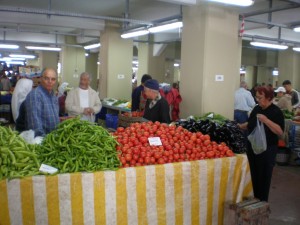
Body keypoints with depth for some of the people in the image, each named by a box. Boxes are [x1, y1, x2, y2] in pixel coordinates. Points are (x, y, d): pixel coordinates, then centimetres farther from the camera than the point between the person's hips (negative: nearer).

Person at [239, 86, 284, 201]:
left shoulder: (276, 112, -13)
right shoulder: (256, 109, 6)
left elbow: (280, 132, -22)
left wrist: (266, 120, -29)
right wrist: (240, 126, 2)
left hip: (267, 150, -6)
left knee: (263, 176, 4)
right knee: (253, 175, 12)